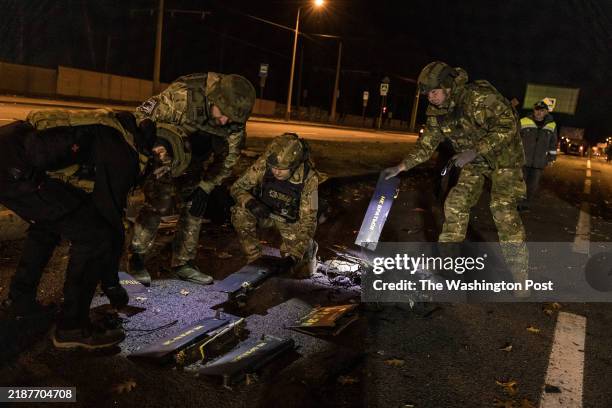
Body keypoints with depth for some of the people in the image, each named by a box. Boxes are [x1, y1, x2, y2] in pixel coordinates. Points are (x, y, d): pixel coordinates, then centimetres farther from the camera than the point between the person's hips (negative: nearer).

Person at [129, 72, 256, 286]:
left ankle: (184, 263, 14)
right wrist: (154, 148, -39)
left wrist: (205, 187, -12)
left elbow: (229, 156, -7)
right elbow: (143, 115, -26)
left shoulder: (235, 120, -18)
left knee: (194, 208, 2)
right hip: (162, 155, -5)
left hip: (193, 163, 5)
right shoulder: (183, 95, -35)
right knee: (158, 204, -14)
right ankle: (136, 259, 4)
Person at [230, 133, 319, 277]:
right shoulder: (263, 163, -27)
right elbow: (237, 187, -16)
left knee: (301, 272, -10)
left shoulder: (309, 178, -30)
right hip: (265, 212, 2)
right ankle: (253, 257, -10)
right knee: (240, 212, -31)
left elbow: (307, 220, -26)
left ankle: (309, 248, 25)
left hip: (292, 221, -1)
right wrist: (251, 203, -39)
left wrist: (294, 255, -33)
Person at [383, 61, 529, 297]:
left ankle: (520, 275, -10)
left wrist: (474, 151, -35)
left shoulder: (480, 97, -29)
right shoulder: (437, 112, -8)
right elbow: (426, 144, 1)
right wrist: (401, 167, -5)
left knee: (503, 209, -18)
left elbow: (508, 126, -30)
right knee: (455, 205, 1)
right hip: (473, 161, 7)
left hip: (503, 156, -7)